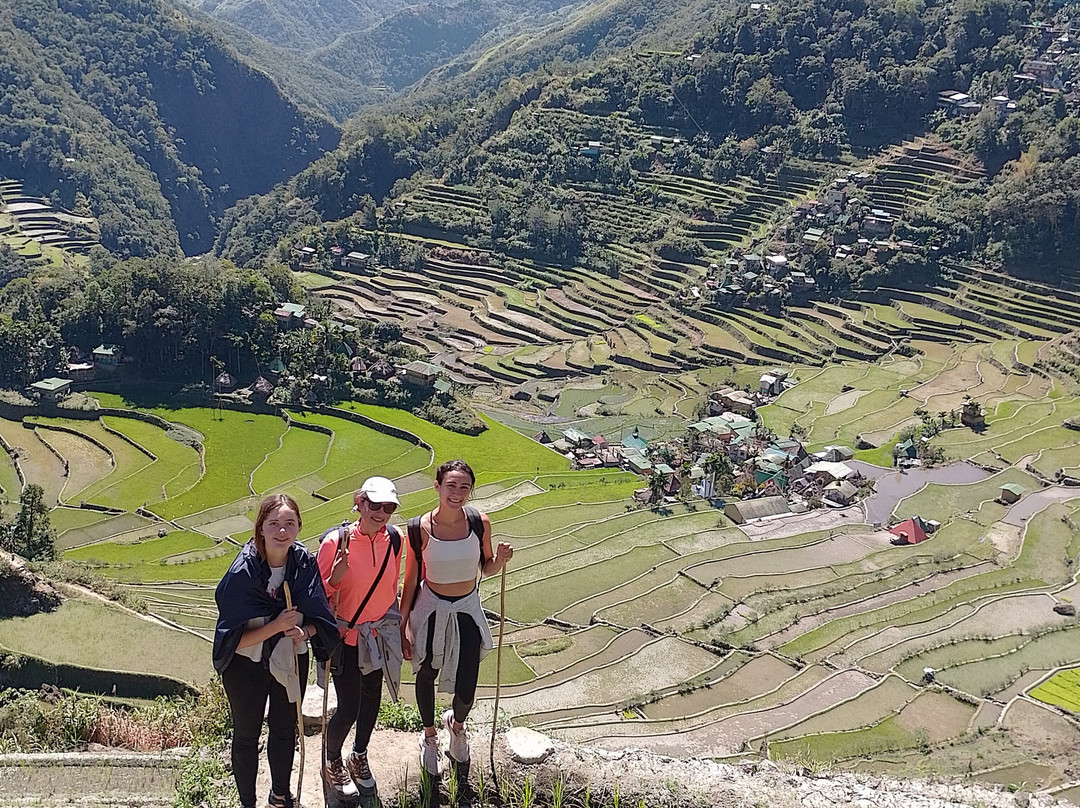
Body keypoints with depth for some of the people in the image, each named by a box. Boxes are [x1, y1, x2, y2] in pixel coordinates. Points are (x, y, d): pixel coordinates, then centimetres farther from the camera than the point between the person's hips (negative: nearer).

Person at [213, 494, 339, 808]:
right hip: (247, 667, -3)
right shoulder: (243, 572, -26)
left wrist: (303, 632, -25)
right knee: (247, 735, 17)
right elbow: (232, 640, -22)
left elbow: (319, 619, -4)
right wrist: (276, 626, -32)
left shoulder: (305, 562, -15)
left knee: (285, 729, 22)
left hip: (292, 661, 3)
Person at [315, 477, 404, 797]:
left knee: (371, 699, 19)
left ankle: (359, 757, 45)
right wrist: (336, 578, -33)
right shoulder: (336, 541, -22)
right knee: (348, 709, -1)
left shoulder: (393, 539, -8)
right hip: (345, 635, -5)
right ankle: (332, 762, 29)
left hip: (379, 633, 5)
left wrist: (395, 624, 16)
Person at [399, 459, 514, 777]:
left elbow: (486, 569, 4)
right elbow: (411, 580, -6)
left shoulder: (479, 523, -12)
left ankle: (456, 723, 40)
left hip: (467, 610, 1)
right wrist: (403, 627, -5)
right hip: (431, 610, -1)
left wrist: (500, 559, -18)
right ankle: (429, 737, 50)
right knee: (427, 676, 20)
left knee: (466, 693, 1)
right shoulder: (419, 529, -17)